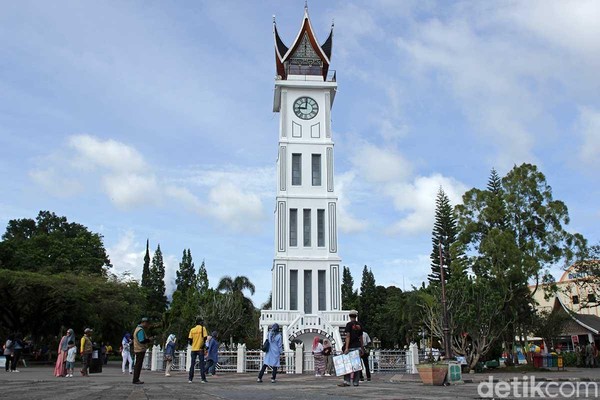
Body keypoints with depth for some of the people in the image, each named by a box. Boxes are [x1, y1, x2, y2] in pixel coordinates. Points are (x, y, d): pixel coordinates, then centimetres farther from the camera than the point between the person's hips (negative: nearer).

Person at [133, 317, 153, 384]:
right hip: (140, 350, -11)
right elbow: (142, 341, -23)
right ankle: (136, 380, -6)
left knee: (137, 365, 13)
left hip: (138, 350, 11)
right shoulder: (141, 330, -16)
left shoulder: (138, 329, 18)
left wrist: (148, 338, 13)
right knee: (138, 365, -8)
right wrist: (149, 340, -11)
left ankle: (136, 379, 18)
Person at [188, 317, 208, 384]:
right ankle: (203, 379, -3)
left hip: (193, 349, 3)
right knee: (201, 364, 0)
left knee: (192, 364, 9)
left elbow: (189, 340, 2)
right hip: (200, 349, -3)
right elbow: (205, 338, -11)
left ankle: (190, 379, 6)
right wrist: (203, 344, 3)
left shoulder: (192, 330, 6)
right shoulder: (203, 328, -3)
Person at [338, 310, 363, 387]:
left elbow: (348, 336, -14)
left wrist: (346, 348, -18)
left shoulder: (349, 324, -6)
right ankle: (355, 382, 6)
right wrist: (362, 348, 21)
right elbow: (361, 337, 14)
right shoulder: (359, 325, 10)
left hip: (351, 347, -5)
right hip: (358, 347, 5)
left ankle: (347, 381, -9)